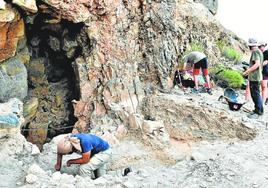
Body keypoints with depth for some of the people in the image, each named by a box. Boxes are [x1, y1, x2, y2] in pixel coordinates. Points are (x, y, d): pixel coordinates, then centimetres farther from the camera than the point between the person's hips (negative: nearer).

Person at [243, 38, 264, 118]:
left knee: (255, 94, -6)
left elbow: (257, 64, -26)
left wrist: (247, 71, -23)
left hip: (254, 77, -10)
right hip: (257, 76, 10)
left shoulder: (255, 52, -15)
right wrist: (249, 69, 23)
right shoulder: (259, 51, 16)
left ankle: (258, 112, -1)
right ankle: (258, 110, 24)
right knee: (255, 94, 16)